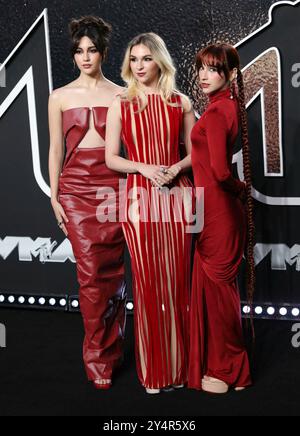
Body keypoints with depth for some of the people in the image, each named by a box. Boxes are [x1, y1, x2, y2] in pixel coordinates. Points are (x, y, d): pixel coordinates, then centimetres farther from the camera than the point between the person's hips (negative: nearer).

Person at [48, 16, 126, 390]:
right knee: (91, 272, -3)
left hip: (113, 185, 0)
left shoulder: (120, 95, 7)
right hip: (75, 186, 0)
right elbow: (55, 149, 7)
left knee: (112, 270, 2)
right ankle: (99, 359, 10)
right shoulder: (60, 97, 8)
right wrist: (54, 196, 2)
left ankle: (110, 350, 19)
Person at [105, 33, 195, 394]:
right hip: (140, 197, -1)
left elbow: (194, 152, 10)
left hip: (176, 196, 1)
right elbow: (111, 158, 2)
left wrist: (177, 167, -10)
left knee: (177, 279, 4)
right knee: (148, 280, 2)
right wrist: (144, 168, -13)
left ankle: (178, 365, 20)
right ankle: (153, 370, 16)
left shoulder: (180, 103, 7)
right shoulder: (121, 104, 5)